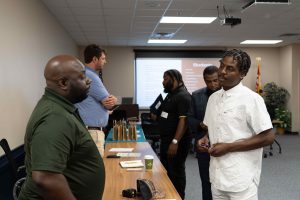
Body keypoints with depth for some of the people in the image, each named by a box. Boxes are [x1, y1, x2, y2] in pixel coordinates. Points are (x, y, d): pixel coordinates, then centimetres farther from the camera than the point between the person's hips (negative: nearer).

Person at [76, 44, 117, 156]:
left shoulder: (88, 75, 16)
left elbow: (105, 100, 16)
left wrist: (112, 100, -6)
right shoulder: (90, 76, -16)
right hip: (92, 131, -10)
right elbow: (108, 103, -15)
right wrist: (112, 100, 7)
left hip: (93, 129, 10)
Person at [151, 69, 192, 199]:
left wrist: (175, 142, -29)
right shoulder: (170, 95, 14)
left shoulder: (183, 96, -17)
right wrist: (157, 117, 9)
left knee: (176, 172, 1)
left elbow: (184, 120, -25)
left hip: (177, 142, -10)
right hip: (166, 140, 10)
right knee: (165, 170, 18)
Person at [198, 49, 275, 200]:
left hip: (241, 179, -6)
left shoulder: (251, 99, -13)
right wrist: (206, 139, -1)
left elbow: (267, 138, -14)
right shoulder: (213, 98, 8)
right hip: (217, 175, 6)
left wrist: (229, 147, -18)